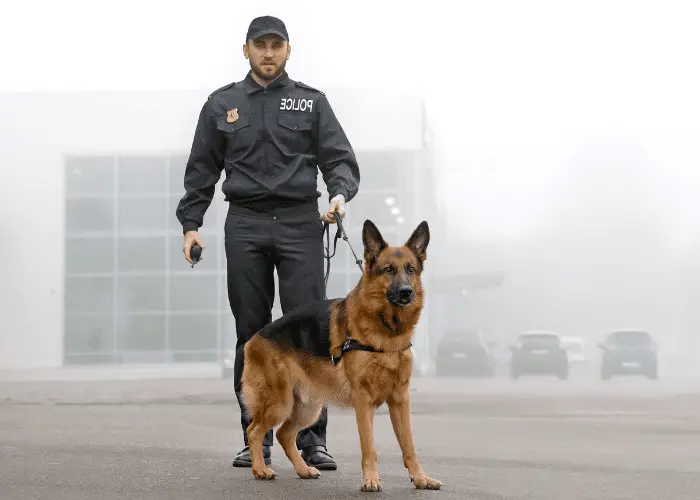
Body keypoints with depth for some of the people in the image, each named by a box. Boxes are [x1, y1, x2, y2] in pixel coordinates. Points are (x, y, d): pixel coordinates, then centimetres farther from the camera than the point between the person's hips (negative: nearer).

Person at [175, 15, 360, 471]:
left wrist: (340, 194, -16)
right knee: (252, 333, 3)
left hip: (301, 225, -1)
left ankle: (312, 438, -5)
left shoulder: (312, 102, 10)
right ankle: (256, 438, 8)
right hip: (245, 226, 1)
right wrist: (190, 224, 6)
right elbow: (202, 170, 14)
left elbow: (339, 157, 4)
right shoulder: (222, 104, 13)